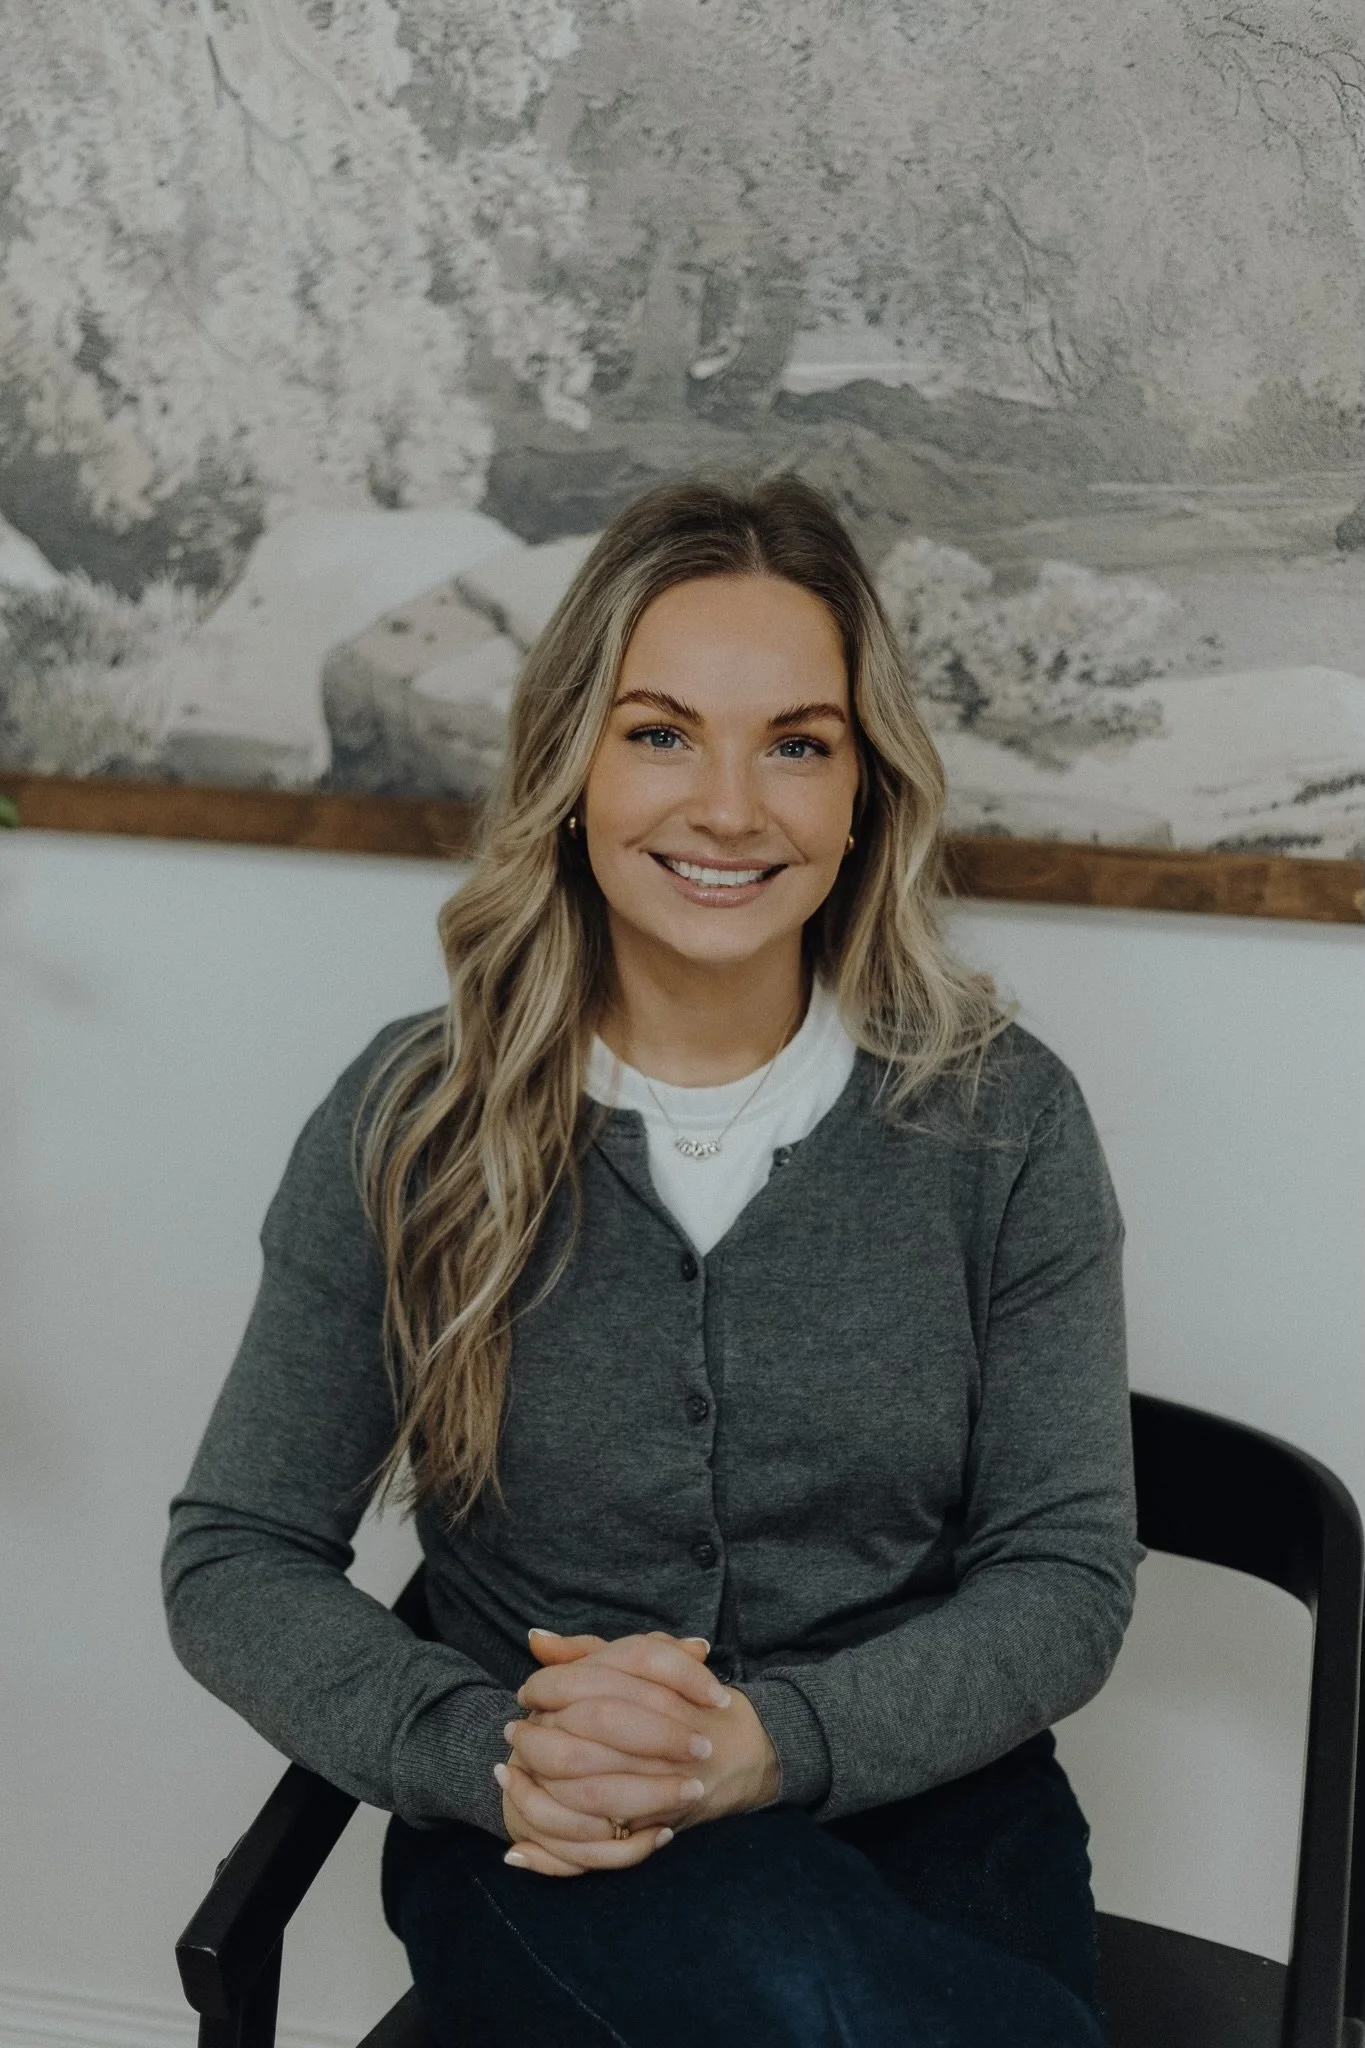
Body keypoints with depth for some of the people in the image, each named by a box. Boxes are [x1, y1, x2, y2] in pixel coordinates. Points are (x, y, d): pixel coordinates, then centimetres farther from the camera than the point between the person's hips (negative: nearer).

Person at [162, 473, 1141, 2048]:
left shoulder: (1000, 1119, -1)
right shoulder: (410, 1125, -1)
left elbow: (1068, 1576, -1)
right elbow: (231, 1561, 1)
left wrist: (770, 1740, -19)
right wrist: (487, 1752, -18)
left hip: (924, 1813, 1)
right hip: (542, 1857, -1)